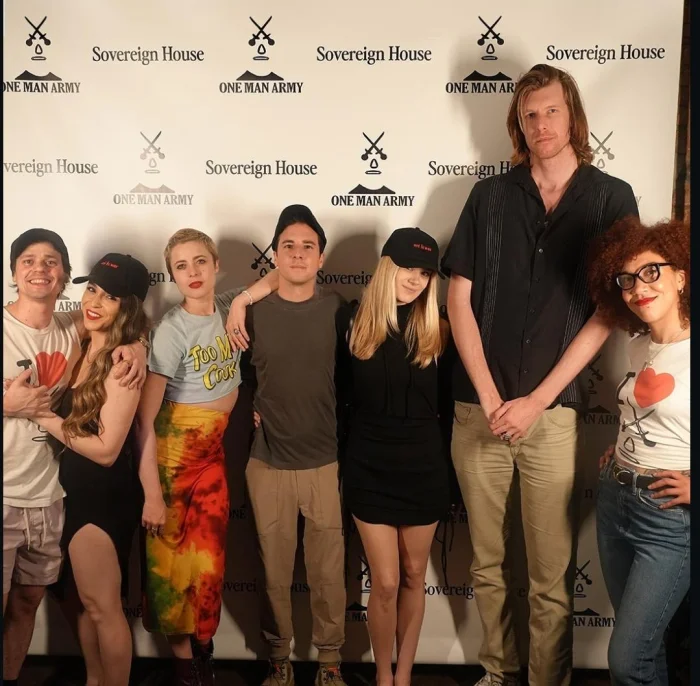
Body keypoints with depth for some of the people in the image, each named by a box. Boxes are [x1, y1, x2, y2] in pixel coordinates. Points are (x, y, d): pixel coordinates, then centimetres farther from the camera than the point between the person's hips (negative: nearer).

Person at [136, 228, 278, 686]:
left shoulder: (228, 307, -4)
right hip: (175, 448, -5)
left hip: (217, 449, 5)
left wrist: (242, 299, -11)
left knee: (210, 556, 15)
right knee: (175, 555, 9)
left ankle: (202, 647, 36)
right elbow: (144, 420, -19)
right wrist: (152, 494, -19)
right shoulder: (172, 331, -19)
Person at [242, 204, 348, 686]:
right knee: (274, 571, 13)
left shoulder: (337, 309, -2)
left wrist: (350, 443, 5)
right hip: (268, 464, 1)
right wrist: (252, 409, 0)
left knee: (328, 572, 9)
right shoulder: (252, 311, -1)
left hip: (328, 461, 0)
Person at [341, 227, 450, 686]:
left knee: (414, 576, 13)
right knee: (386, 583, 2)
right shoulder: (356, 324, -5)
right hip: (370, 468, -1)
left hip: (423, 467, 1)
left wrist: (445, 465, 3)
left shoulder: (437, 331, -4)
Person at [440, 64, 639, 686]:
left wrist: (536, 400, -9)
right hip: (478, 410, 2)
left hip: (555, 411, -2)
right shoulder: (490, 196, 7)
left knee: (553, 575, 5)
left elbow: (607, 311, -3)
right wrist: (489, 398, -7)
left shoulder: (611, 198, 3)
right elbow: (459, 297, 3)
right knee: (488, 563, 14)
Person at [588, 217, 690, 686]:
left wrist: (693, 486, -18)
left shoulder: (687, 351, -17)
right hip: (614, 499, 7)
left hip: (670, 517, -7)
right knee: (642, 642, 20)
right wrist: (622, 452, 8)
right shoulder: (639, 346, 7)